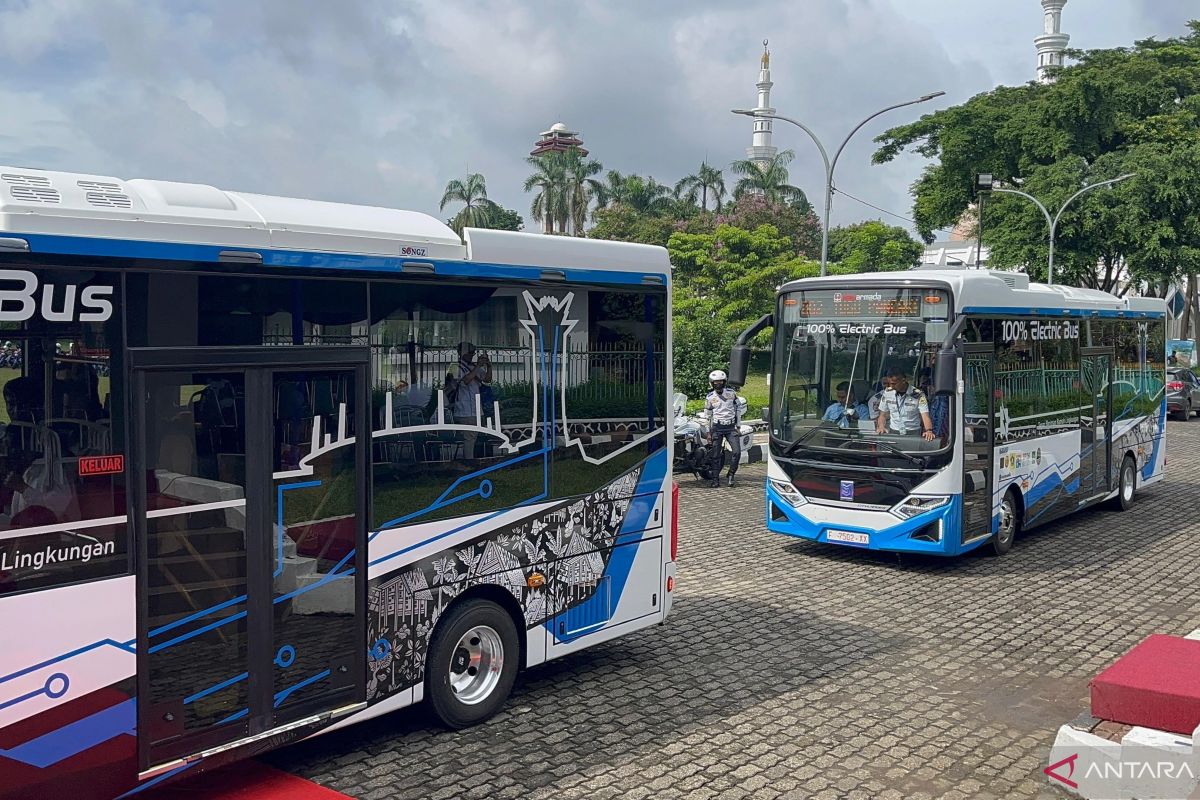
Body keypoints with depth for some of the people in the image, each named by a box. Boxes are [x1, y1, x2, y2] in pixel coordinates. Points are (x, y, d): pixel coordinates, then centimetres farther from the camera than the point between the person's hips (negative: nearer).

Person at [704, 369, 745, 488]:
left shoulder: (732, 393, 4)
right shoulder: (710, 397, 4)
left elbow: (738, 408, 11)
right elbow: (708, 416, 8)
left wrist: (738, 425, 7)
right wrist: (708, 433, 5)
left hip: (731, 427, 0)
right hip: (717, 428, 0)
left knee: (737, 452, -11)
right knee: (716, 455, 1)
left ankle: (731, 474, 8)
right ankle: (715, 479, 8)